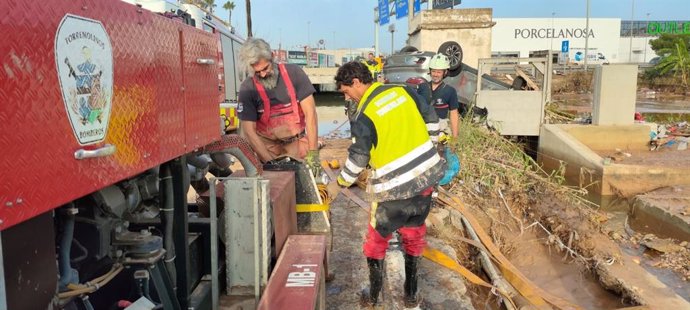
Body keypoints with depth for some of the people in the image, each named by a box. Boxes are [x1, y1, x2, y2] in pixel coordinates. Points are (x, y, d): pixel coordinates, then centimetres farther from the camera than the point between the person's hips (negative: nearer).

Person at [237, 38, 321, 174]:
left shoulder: (293, 73, -10)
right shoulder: (247, 88, -10)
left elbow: (310, 113, -11)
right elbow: (249, 130, -10)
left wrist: (313, 153, -18)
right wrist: (270, 161, -19)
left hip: (297, 141, 0)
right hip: (267, 144, 0)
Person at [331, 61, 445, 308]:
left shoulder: (364, 116, -14)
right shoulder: (402, 90, 1)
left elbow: (357, 160, -8)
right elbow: (431, 120, 10)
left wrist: (338, 185, 9)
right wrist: (428, 151, 24)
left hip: (393, 189, -5)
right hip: (426, 177, 6)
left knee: (377, 240, 15)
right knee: (413, 236, 21)